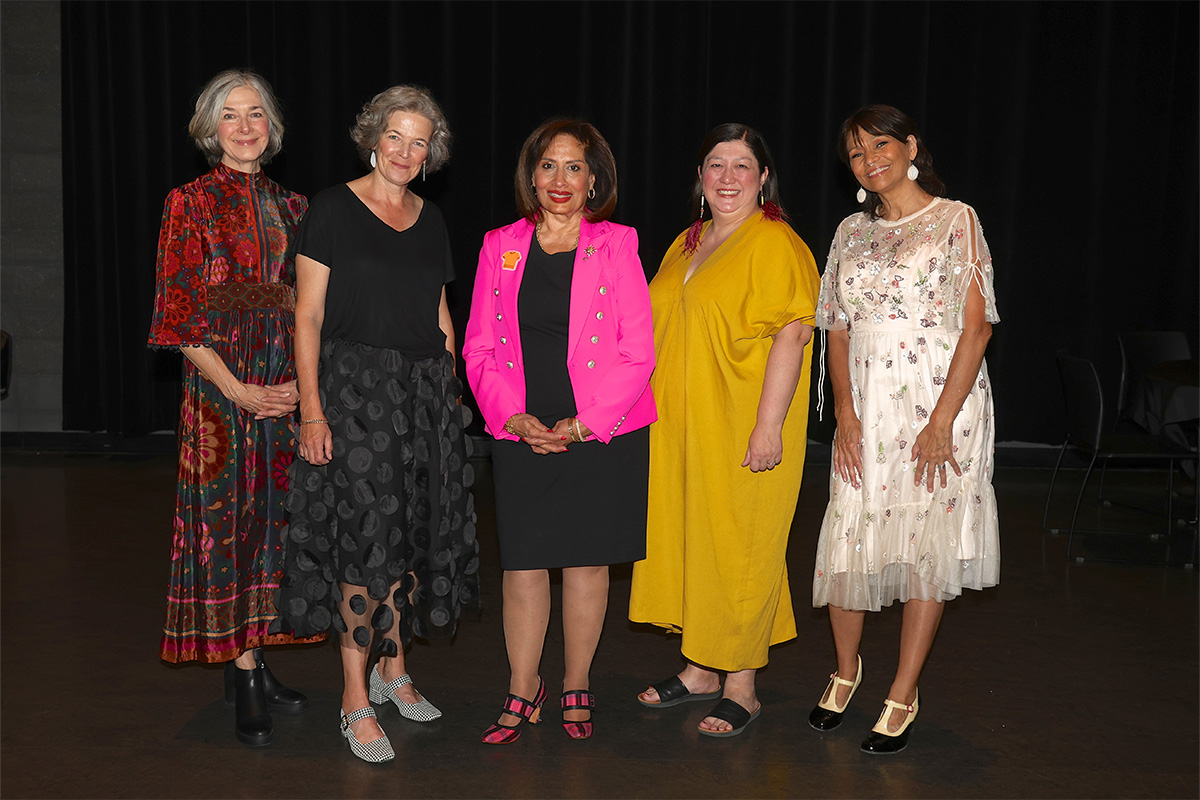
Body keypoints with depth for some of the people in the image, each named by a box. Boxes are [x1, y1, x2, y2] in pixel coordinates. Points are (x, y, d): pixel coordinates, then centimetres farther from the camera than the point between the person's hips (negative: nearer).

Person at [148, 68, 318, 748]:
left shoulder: (288, 206, 13)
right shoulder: (193, 203, -2)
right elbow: (181, 316, -7)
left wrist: (301, 380, -2)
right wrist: (240, 391, -15)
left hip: (285, 388, 5)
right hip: (220, 387, -5)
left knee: (269, 518, 8)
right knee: (227, 520, -2)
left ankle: (252, 662, 20)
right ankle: (246, 685, 5)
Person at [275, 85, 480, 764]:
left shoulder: (431, 219, 13)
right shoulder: (334, 209, -3)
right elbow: (308, 315, -7)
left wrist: (451, 391, 9)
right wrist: (311, 410, -14)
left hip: (425, 390, 5)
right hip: (355, 385, -5)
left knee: (414, 534, 9)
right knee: (364, 536, -6)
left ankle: (394, 668, 26)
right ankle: (356, 699, 4)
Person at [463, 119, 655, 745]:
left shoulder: (616, 246, -1)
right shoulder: (501, 247, 6)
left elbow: (638, 354, -5)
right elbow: (480, 348, 6)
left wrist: (582, 423, -12)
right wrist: (513, 417, -8)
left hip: (602, 433, -1)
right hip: (521, 436, 2)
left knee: (586, 561, 7)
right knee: (522, 563, 4)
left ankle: (577, 686, 25)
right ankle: (523, 689, 22)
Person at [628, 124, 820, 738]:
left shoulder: (774, 244, -11)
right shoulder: (686, 244, 15)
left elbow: (791, 336, -18)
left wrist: (769, 423, -23)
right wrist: (651, 407, 18)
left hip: (741, 429, -8)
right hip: (678, 425, 8)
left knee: (737, 547, -1)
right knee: (685, 536, 14)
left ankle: (741, 686, 13)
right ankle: (700, 668, 28)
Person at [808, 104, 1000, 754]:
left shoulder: (956, 220, -1)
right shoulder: (852, 231, 12)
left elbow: (977, 325, -8)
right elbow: (837, 329, 10)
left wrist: (941, 421, -15)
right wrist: (845, 414, -3)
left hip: (942, 398, -4)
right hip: (866, 404, 4)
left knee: (928, 542, 2)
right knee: (848, 537, 4)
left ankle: (903, 696, 15)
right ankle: (845, 668, 28)